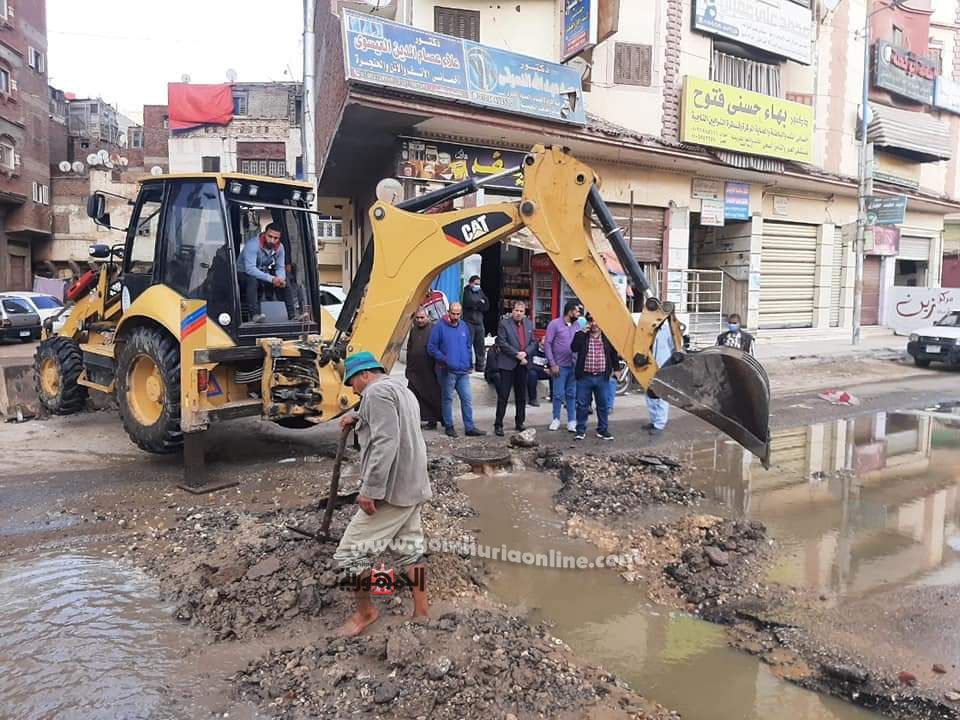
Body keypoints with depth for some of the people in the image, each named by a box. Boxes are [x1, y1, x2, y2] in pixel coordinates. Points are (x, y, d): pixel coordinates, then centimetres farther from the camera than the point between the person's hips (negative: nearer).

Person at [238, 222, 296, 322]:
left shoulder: (279, 247, -7)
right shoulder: (253, 244, -27)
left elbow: (280, 268, -3)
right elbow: (250, 269, -35)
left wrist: (280, 278, -28)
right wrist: (271, 279, -42)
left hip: (263, 273, 6)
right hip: (244, 274, -6)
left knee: (284, 281, -13)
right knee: (252, 280, -37)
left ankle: (292, 314, -10)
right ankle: (254, 315, -43)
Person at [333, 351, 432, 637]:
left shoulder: (377, 392, -13)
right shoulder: (402, 390, 19)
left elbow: (385, 443, -24)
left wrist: (370, 490, -24)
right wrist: (358, 420, 19)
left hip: (391, 489, -10)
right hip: (413, 486, 10)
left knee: (351, 551, 0)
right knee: (410, 549, 16)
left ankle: (364, 611, 14)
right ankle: (421, 610, 23)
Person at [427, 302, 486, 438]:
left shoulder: (463, 326, 10)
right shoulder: (440, 326, -6)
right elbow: (431, 347, -5)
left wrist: (469, 364, 9)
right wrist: (443, 359, -15)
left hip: (463, 371, 5)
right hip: (447, 371, -4)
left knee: (467, 399, 4)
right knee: (447, 399, 5)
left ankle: (469, 427, 10)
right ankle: (449, 426, 17)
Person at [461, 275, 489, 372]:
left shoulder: (480, 292, 16)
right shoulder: (467, 292, 0)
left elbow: (486, 306, 6)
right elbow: (469, 302, -18)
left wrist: (476, 305, -8)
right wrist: (480, 302, -3)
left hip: (479, 322, 6)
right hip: (469, 322, -6)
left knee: (480, 346, 8)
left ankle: (479, 366, 16)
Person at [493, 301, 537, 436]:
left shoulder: (529, 324, 11)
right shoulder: (504, 323, -5)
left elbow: (533, 342, 10)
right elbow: (502, 343, -12)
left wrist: (525, 353, -9)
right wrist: (517, 354, -15)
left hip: (523, 364, 5)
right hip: (508, 364, -5)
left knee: (521, 397, 12)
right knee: (503, 396, -3)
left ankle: (520, 423, 23)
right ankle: (498, 425, 3)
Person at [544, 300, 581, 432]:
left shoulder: (577, 325, 9)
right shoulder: (555, 324, -6)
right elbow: (547, 344, -7)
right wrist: (552, 364, -10)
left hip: (574, 365, 4)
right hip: (560, 366, -4)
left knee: (572, 394, 9)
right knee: (558, 394, 2)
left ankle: (572, 421, 15)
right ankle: (556, 420, 17)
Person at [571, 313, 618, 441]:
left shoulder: (607, 337, 5)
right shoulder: (581, 335, 0)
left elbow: (614, 354, 14)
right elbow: (574, 348, -18)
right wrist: (583, 332, -17)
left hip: (602, 377, 2)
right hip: (585, 377, -1)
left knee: (603, 405, 8)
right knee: (582, 405, 5)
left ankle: (602, 430, 20)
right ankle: (581, 430, 16)